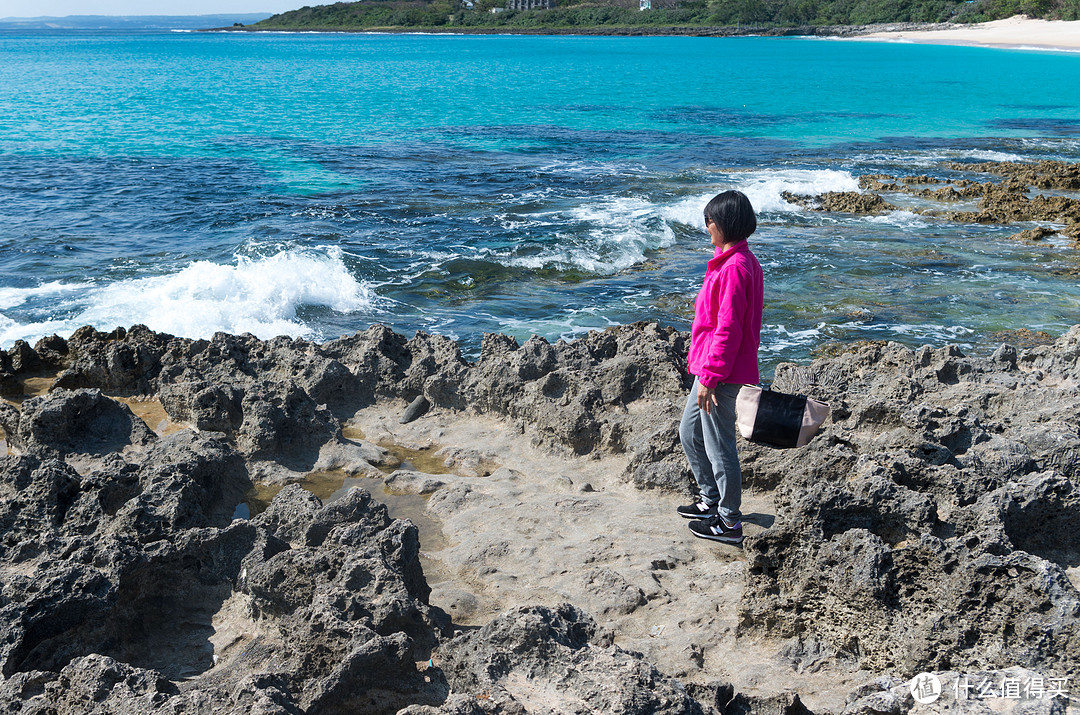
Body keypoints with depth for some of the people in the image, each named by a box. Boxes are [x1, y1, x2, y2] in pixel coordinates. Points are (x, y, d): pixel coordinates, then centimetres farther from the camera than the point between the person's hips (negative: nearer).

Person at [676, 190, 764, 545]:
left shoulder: (734, 267, -21)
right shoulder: (741, 260, 12)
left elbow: (728, 329, -24)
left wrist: (710, 377, -21)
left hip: (721, 374, -11)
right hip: (710, 368, 11)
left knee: (719, 446, 1)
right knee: (690, 433, 21)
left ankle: (730, 523, 14)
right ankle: (711, 500, 35)